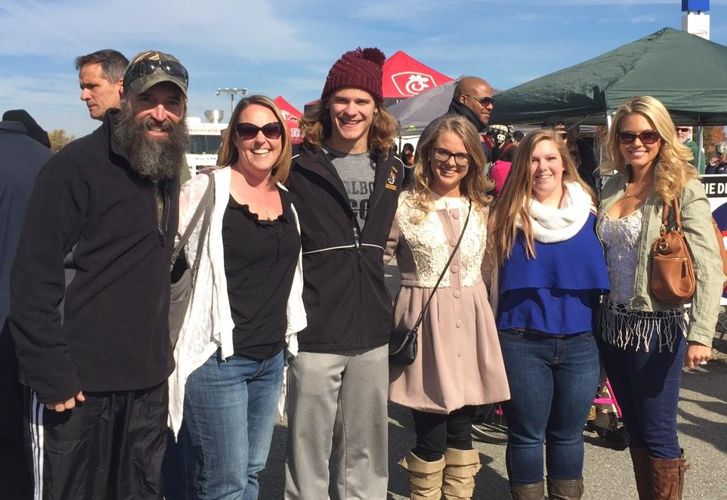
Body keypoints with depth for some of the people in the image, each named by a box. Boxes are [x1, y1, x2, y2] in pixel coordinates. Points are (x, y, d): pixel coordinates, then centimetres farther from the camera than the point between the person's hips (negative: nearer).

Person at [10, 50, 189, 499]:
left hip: (148, 383, 7)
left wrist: (161, 351, 13)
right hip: (76, 385, -7)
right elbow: (34, 279, -17)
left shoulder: (168, 175, 10)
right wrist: (51, 376, -19)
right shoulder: (76, 166, -13)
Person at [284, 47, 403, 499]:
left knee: (366, 450, 15)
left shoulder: (393, 170, 10)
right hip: (316, 331, -4)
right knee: (310, 448, 5)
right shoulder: (302, 168, -5)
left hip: (372, 331, 4)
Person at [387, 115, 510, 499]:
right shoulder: (404, 206, -5)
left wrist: (483, 308, 12)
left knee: (461, 430, 12)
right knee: (431, 435, 1)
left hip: (470, 322, 4)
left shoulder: (482, 208, 10)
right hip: (425, 323, -4)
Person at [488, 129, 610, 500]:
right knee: (526, 435, 8)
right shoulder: (508, 217, -2)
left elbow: (604, 275, 11)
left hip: (580, 342, 2)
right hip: (522, 343, -2)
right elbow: (492, 277, -1)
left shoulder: (589, 215, 4)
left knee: (568, 435, 15)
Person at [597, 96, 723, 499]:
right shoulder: (613, 187, 7)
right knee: (635, 431, 16)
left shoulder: (683, 190, -10)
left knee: (657, 435, 4)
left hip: (659, 327, -6)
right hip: (614, 325, 6)